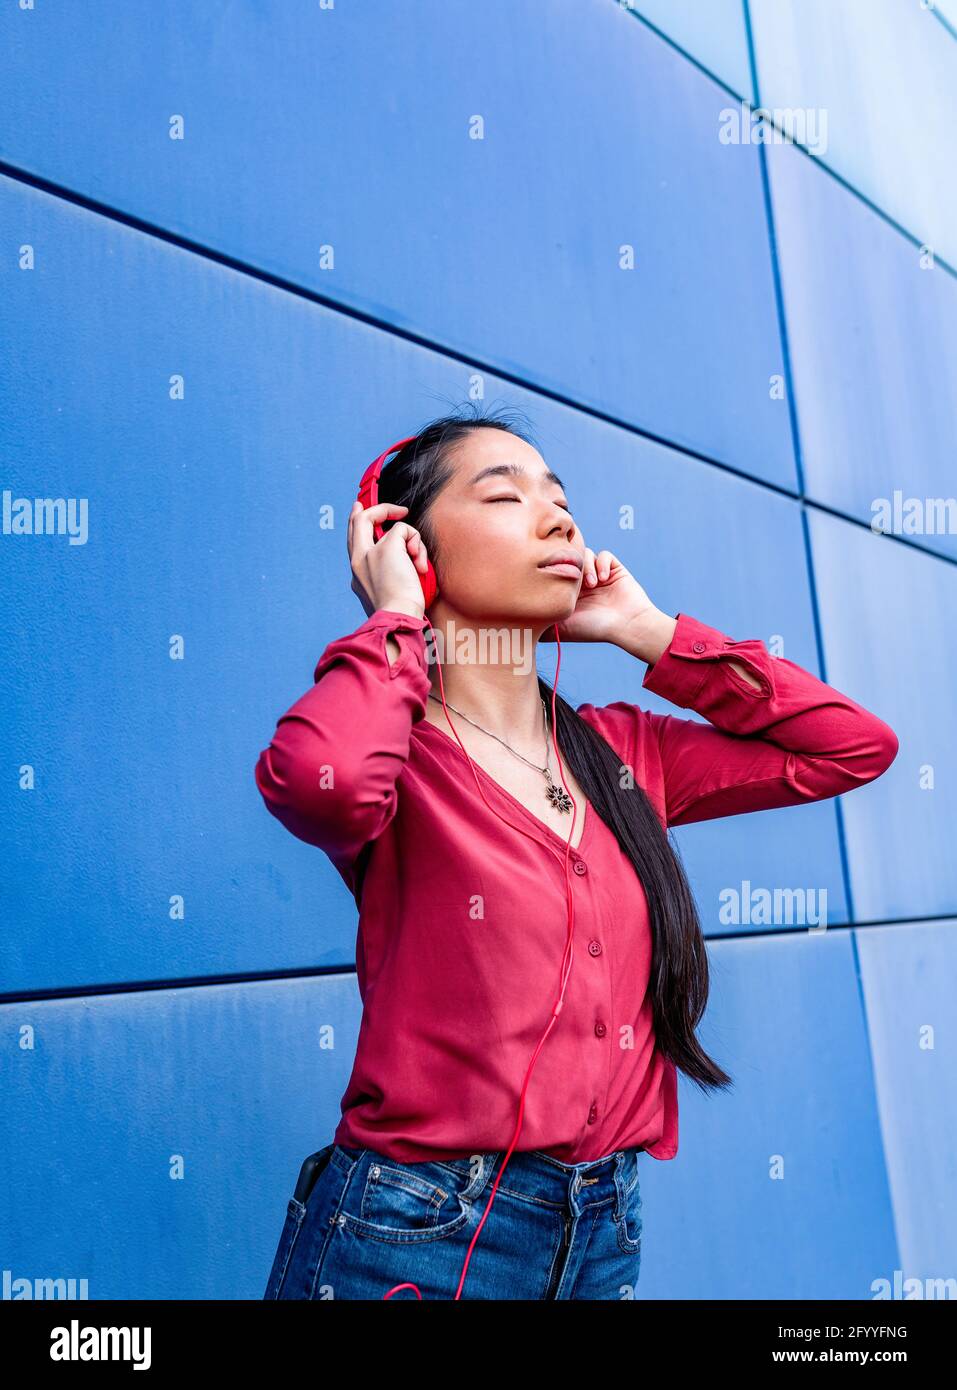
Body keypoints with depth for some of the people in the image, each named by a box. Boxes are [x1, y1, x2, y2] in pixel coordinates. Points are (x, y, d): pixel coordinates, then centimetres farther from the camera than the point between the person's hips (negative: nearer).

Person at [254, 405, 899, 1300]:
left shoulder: (622, 754, 5)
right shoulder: (396, 755, -11)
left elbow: (857, 744, 5)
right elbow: (318, 779, -36)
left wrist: (647, 631, 2)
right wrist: (396, 618, -16)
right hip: (417, 1230, -5)